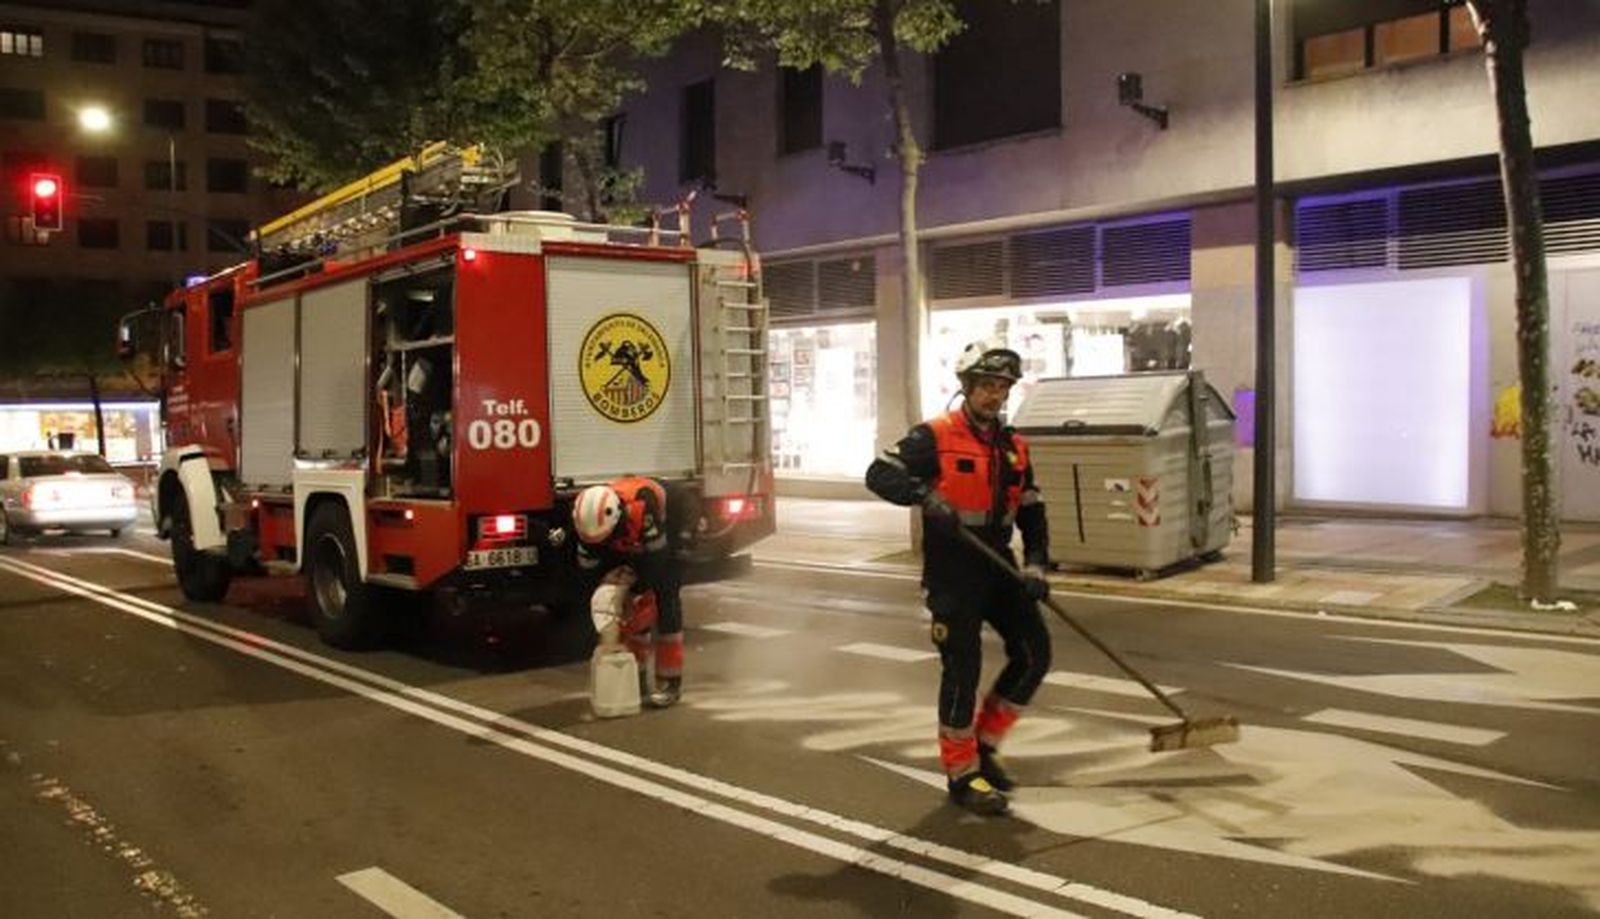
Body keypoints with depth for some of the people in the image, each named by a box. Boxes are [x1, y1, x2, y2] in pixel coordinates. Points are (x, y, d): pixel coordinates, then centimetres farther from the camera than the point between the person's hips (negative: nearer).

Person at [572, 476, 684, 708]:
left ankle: (670, 682, -9)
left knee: (666, 605, -13)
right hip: (629, 549, 5)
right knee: (628, 607, -2)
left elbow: (656, 558, -34)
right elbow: (588, 565, -13)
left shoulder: (642, 506, -44)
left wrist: (639, 589, -28)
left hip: (664, 541, -5)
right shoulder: (591, 519, -27)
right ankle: (638, 678, 9)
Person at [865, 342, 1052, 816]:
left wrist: (1035, 566, -1)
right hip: (951, 572, -6)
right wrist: (926, 497, -31)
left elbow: (1032, 514, 12)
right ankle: (962, 775, 10)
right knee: (962, 670, -4)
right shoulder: (934, 437, -8)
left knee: (1034, 653, 4)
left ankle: (984, 743, 21)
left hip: (997, 568, 6)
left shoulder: (1014, 448, 10)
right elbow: (879, 474, -16)